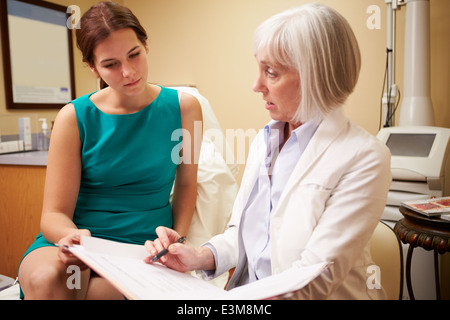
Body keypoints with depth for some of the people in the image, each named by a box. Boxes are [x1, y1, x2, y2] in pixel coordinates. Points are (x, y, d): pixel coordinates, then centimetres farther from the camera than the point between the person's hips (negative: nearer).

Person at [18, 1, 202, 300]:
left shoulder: (183, 107, 0)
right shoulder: (75, 118, -4)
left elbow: (186, 183, 10)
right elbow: (54, 214, -5)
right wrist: (72, 236, -27)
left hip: (146, 245, 0)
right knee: (45, 279, -33)